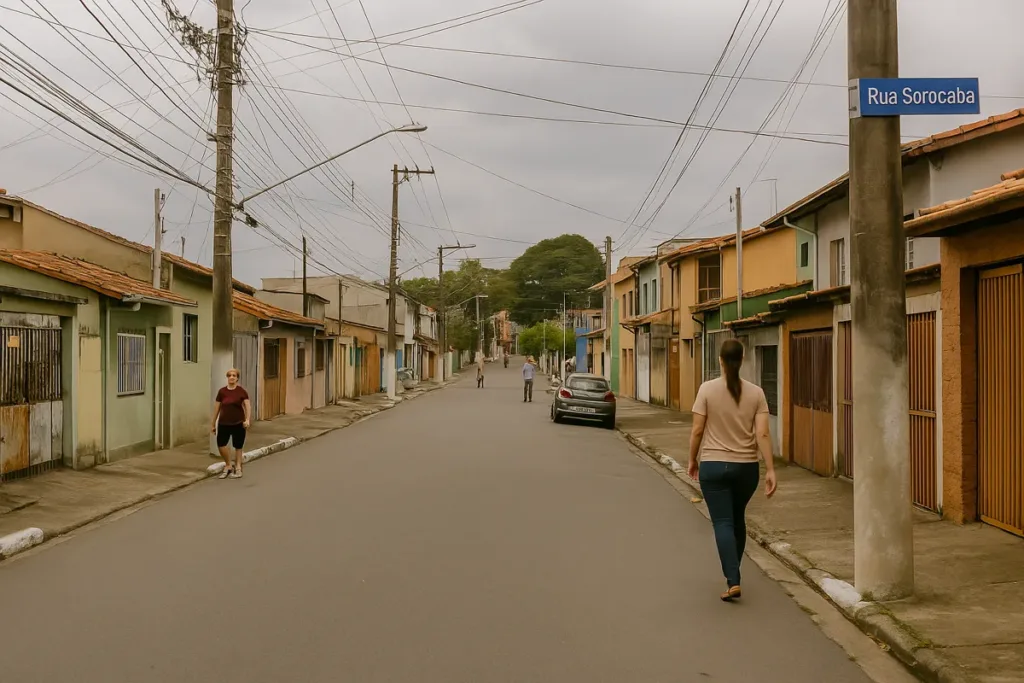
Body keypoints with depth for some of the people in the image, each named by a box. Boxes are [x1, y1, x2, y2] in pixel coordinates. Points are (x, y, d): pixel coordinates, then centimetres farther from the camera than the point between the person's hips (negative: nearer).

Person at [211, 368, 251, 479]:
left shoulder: (241, 391, -4)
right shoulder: (222, 391, 3)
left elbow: (248, 405, -10)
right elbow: (217, 408, 9)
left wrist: (247, 419, -25)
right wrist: (213, 424, 11)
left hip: (238, 423, -2)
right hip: (223, 423, 2)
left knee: (238, 447, 5)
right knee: (221, 445, -9)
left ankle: (238, 469, 17)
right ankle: (228, 466, 12)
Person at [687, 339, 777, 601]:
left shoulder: (707, 389, -9)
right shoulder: (756, 392, -3)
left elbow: (697, 431, -7)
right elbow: (763, 434, -8)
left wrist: (692, 461, 6)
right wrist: (770, 470, -5)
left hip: (714, 465, -3)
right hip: (746, 467, 3)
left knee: (723, 523, -1)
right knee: (737, 520, 20)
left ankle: (733, 581, -14)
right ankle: (732, 572, 34)